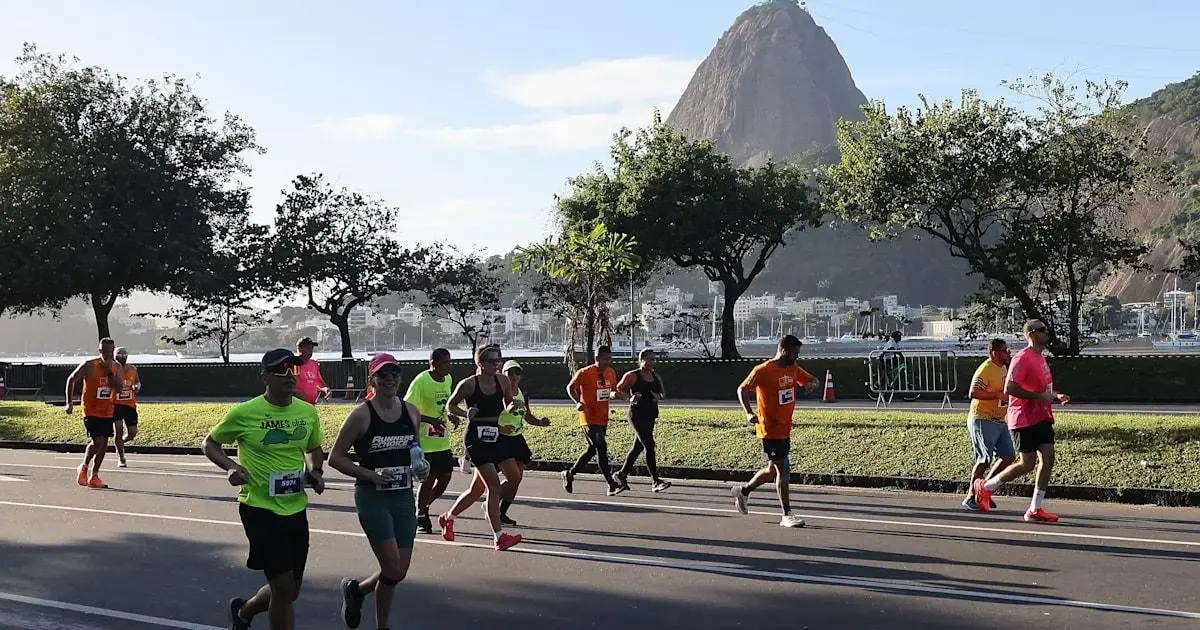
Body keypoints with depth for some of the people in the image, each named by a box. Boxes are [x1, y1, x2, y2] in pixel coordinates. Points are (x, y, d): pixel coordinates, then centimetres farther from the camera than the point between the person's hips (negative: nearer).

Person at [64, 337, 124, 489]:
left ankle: (94, 477, 17)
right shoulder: (89, 365, -11)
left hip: (107, 412, 5)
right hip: (91, 411, -5)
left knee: (104, 444, 6)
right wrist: (70, 402, -6)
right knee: (98, 442, -17)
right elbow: (71, 380, -2)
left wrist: (109, 372, -20)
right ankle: (84, 467, 9)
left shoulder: (115, 367, 2)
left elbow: (119, 387, -9)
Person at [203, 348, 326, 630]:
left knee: (290, 592, 15)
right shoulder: (244, 413, -11)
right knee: (283, 587, -10)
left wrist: (315, 472, 0)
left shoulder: (308, 412, 2)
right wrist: (230, 467, -15)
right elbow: (210, 443, 2)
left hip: (296, 509, 6)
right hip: (260, 508, -5)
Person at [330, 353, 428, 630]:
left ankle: (357, 591, 35)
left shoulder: (412, 412, 5)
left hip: (403, 496, 5)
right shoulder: (362, 415, -10)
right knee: (393, 570, -12)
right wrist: (370, 475, -17)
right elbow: (335, 457, -7)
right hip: (372, 496, -5)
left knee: (399, 573, 7)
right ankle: (354, 589, 18)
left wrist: (421, 466, 0)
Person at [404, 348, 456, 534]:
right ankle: (420, 516, 11)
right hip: (425, 441, -7)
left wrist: (452, 416, 4)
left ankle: (423, 507, 28)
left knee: (445, 477, 7)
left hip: (443, 440, 7)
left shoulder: (448, 379, 6)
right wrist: (430, 420, -28)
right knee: (428, 479, -5)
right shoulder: (421, 381, -17)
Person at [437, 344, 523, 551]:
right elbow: (450, 406, 2)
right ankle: (499, 537, -11)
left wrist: (511, 407, -4)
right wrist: (465, 414, -16)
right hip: (475, 438, -7)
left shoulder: (503, 381, 5)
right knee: (494, 485, -14)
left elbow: (508, 404, 19)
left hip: (495, 437, 7)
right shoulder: (469, 384, -8)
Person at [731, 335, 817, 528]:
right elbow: (742, 390, -10)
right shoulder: (763, 370, -14)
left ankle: (743, 491, 36)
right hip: (770, 430, -8)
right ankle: (787, 515, 0)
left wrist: (811, 384, -7)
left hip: (785, 429, 8)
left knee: (773, 470, 17)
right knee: (783, 470, -7)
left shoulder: (793, 369, 8)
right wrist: (749, 413, -24)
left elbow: (811, 380, 19)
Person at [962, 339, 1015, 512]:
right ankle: (970, 497, 0)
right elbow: (974, 393, -26)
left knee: (1008, 456, 5)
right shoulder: (986, 369, -15)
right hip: (982, 420, -9)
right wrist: (998, 395, -25)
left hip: (999, 421, 9)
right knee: (984, 459, -9)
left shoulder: (1003, 368, 16)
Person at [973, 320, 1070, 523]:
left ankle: (1035, 510, 5)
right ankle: (985, 487, 11)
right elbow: (1009, 388, -23)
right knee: (1026, 464, -6)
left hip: (1042, 418, 9)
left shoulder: (1041, 358, 16)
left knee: (1048, 458, 0)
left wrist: (1056, 396, 13)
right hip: (1025, 420, -9)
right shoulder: (1023, 358, -14)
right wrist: (1038, 397, -22)